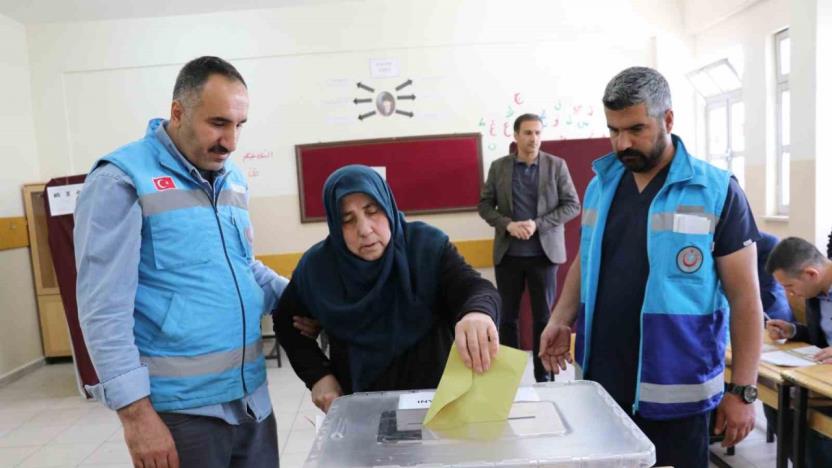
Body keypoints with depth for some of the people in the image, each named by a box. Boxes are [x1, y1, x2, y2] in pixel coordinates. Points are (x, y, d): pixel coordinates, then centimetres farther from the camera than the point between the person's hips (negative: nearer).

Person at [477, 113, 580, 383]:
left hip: (544, 253, -1)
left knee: (543, 317, 6)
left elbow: (572, 205, -2)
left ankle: (543, 376, 18)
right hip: (508, 254, 1)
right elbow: (484, 205, 4)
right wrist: (508, 224, -14)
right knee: (507, 317, 9)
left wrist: (538, 224, -15)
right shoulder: (498, 167, 5)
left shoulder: (556, 165, 1)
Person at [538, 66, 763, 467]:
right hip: (600, 382, 4)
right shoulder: (600, 185, 6)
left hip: (673, 393, -4)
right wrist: (561, 319, 0)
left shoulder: (717, 192, -7)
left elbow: (745, 297, -6)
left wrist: (743, 390, -8)